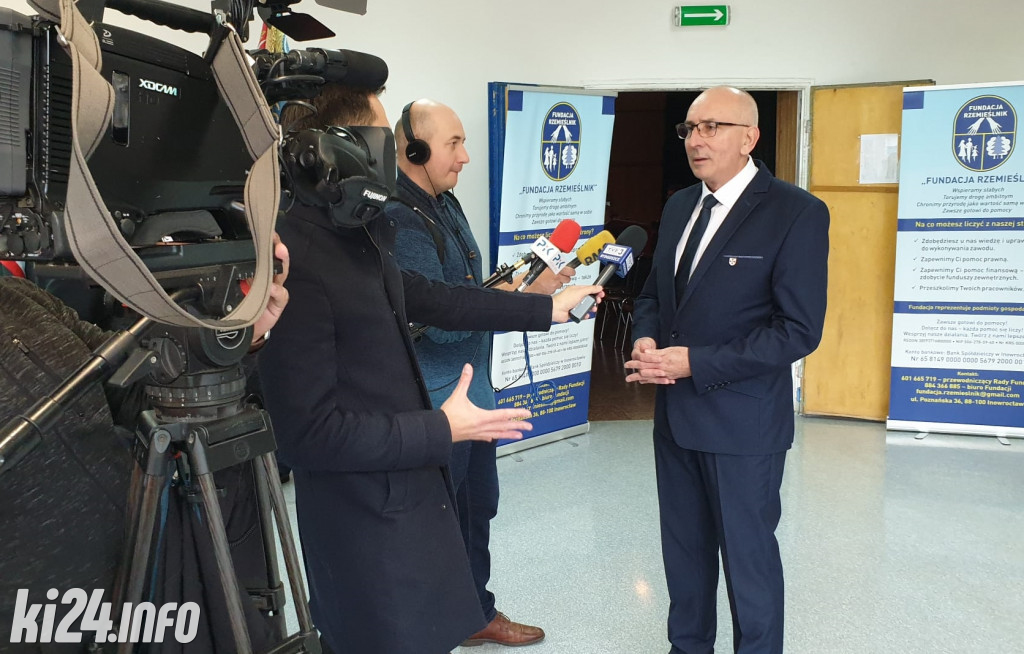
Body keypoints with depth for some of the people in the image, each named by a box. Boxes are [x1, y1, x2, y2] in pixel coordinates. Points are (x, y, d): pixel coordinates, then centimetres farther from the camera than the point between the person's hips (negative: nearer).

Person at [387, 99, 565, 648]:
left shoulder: (445, 203, 9)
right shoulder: (399, 219, -21)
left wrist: (499, 291, -1)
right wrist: (528, 298, -21)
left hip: (473, 386, 10)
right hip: (436, 401, -10)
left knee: (478, 506, 22)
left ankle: (475, 613, 40)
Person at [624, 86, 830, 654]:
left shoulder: (797, 213, -13)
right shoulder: (679, 206, 8)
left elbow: (798, 330, -18)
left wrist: (695, 362, -21)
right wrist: (646, 339, -5)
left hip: (742, 420, -6)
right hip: (675, 413, 7)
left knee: (748, 553, 9)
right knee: (683, 545, 19)